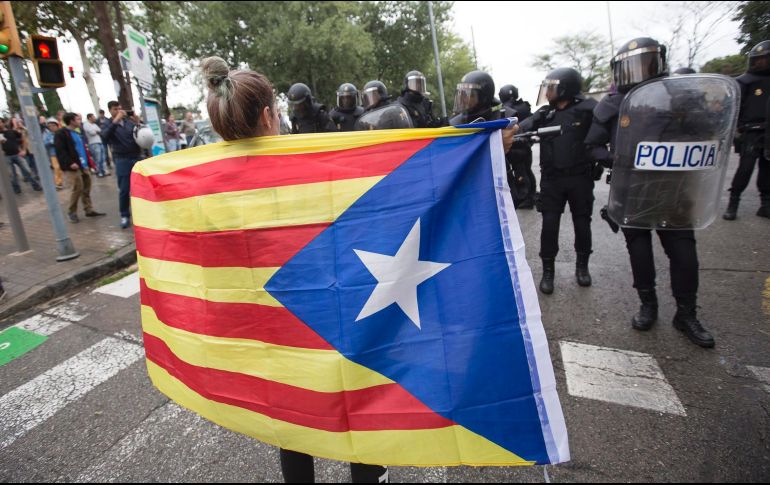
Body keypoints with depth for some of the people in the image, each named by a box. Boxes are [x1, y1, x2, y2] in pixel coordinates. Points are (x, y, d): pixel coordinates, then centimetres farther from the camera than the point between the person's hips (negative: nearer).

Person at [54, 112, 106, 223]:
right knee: (77, 189, -7)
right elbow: (60, 151, -16)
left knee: (86, 190, 9)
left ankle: (89, 210, 15)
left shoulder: (76, 133, 21)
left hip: (83, 165, 8)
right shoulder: (61, 134, -7)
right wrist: (70, 163, -24)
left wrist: (88, 161, 17)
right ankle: (72, 212, 6)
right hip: (73, 167, -8)